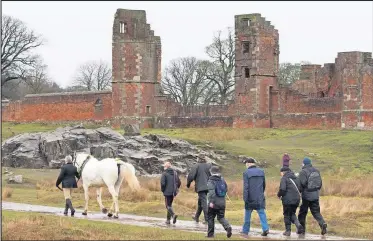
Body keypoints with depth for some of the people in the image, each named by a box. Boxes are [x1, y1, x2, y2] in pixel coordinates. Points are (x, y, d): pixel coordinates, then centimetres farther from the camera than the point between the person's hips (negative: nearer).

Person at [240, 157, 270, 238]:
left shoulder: (246, 173, -9)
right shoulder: (261, 172, 8)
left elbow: (246, 187, -13)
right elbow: (264, 185, 17)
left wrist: (245, 198, -12)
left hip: (250, 198, -4)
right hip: (260, 198, 4)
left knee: (247, 216, 7)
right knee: (262, 213, 4)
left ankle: (245, 231, 15)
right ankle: (266, 228, -11)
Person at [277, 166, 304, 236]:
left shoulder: (284, 178, -8)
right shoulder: (296, 178, 13)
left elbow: (282, 189, -18)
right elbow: (300, 188, 13)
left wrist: (279, 195, 0)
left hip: (288, 200, -6)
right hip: (296, 199, 6)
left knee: (287, 215, 8)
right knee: (292, 214, 19)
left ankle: (288, 230, 11)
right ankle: (298, 225, -3)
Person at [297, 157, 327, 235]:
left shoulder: (303, 172, -12)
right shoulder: (316, 171, 9)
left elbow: (302, 184, -18)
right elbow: (320, 183, 12)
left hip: (306, 195, -5)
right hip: (316, 195, 5)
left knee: (302, 212, 8)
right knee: (316, 212, 9)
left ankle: (302, 229, 13)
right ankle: (322, 223, -15)